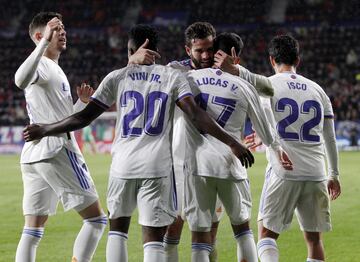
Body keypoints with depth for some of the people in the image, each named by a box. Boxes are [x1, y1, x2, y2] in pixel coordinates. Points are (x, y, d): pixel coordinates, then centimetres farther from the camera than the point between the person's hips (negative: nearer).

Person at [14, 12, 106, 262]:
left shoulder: (54, 69, 25)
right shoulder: (42, 65, -6)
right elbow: (21, 80, -32)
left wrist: (82, 102, 14)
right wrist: (45, 43, -35)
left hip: (33, 156, 10)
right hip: (56, 150, -10)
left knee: (33, 229, 4)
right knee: (96, 218, -3)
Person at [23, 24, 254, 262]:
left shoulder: (117, 77, 8)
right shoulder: (173, 77, 6)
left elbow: (84, 118, 7)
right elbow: (196, 115, -8)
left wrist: (44, 131, 19)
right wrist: (232, 143, -8)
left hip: (123, 164, 1)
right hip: (157, 166, -1)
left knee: (118, 227, 19)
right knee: (153, 236, -1)